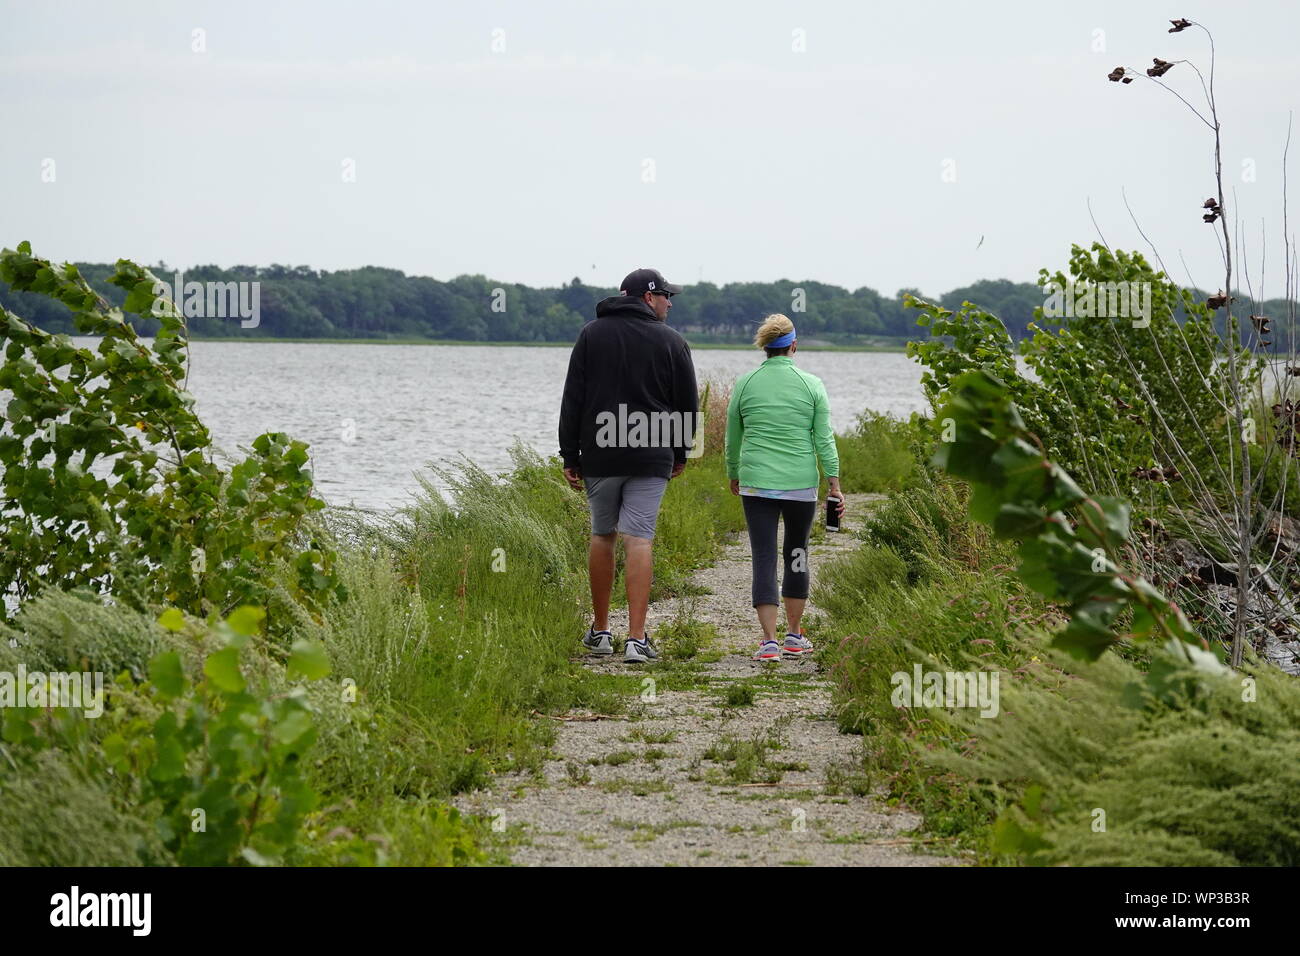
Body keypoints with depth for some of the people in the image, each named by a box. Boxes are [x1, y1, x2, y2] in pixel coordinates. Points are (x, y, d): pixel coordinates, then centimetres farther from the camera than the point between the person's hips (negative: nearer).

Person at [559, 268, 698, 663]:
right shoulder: (671, 341, 1)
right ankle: (636, 638, -12)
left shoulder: (592, 334, 6)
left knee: (601, 535, 15)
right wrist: (680, 452, 21)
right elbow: (688, 404, 6)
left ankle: (600, 631, 22)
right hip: (651, 457, -2)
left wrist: (570, 456, 6)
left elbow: (572, 400, 3)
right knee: (639, 540, -5)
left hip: (599, 455, 2)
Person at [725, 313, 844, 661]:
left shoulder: (744, 384, 2)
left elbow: (733, 439, 11)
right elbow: (824, 439, -1)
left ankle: (769, 641, -8)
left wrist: (733, 476, 27)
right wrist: (834, 484, 4)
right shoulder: (811, 385, -2)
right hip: (801, 485, 0)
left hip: (756, 485, 0)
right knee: (796, 554, 16)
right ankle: (793, 636, 22)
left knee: (764, 557, 0)